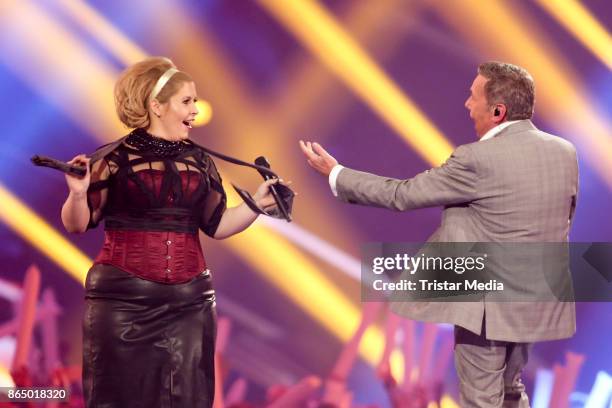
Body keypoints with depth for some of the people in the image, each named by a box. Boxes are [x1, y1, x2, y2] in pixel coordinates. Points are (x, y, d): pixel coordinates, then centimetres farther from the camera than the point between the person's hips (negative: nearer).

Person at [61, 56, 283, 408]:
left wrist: (257, 204, 3)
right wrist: (78, 193, -21)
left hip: (189, 301, 4)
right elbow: (77, 224, -2)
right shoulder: (116, 158, -4)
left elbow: (216, 225, 14)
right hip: (123, 300, -4)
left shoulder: (199, 161, 10)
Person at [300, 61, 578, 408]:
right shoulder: (565, 152, -1)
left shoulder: (478, 159, -21)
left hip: (488, 304, -6)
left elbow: (402, 195, -13)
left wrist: (334, 173, -3)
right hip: (540, 301, 7)